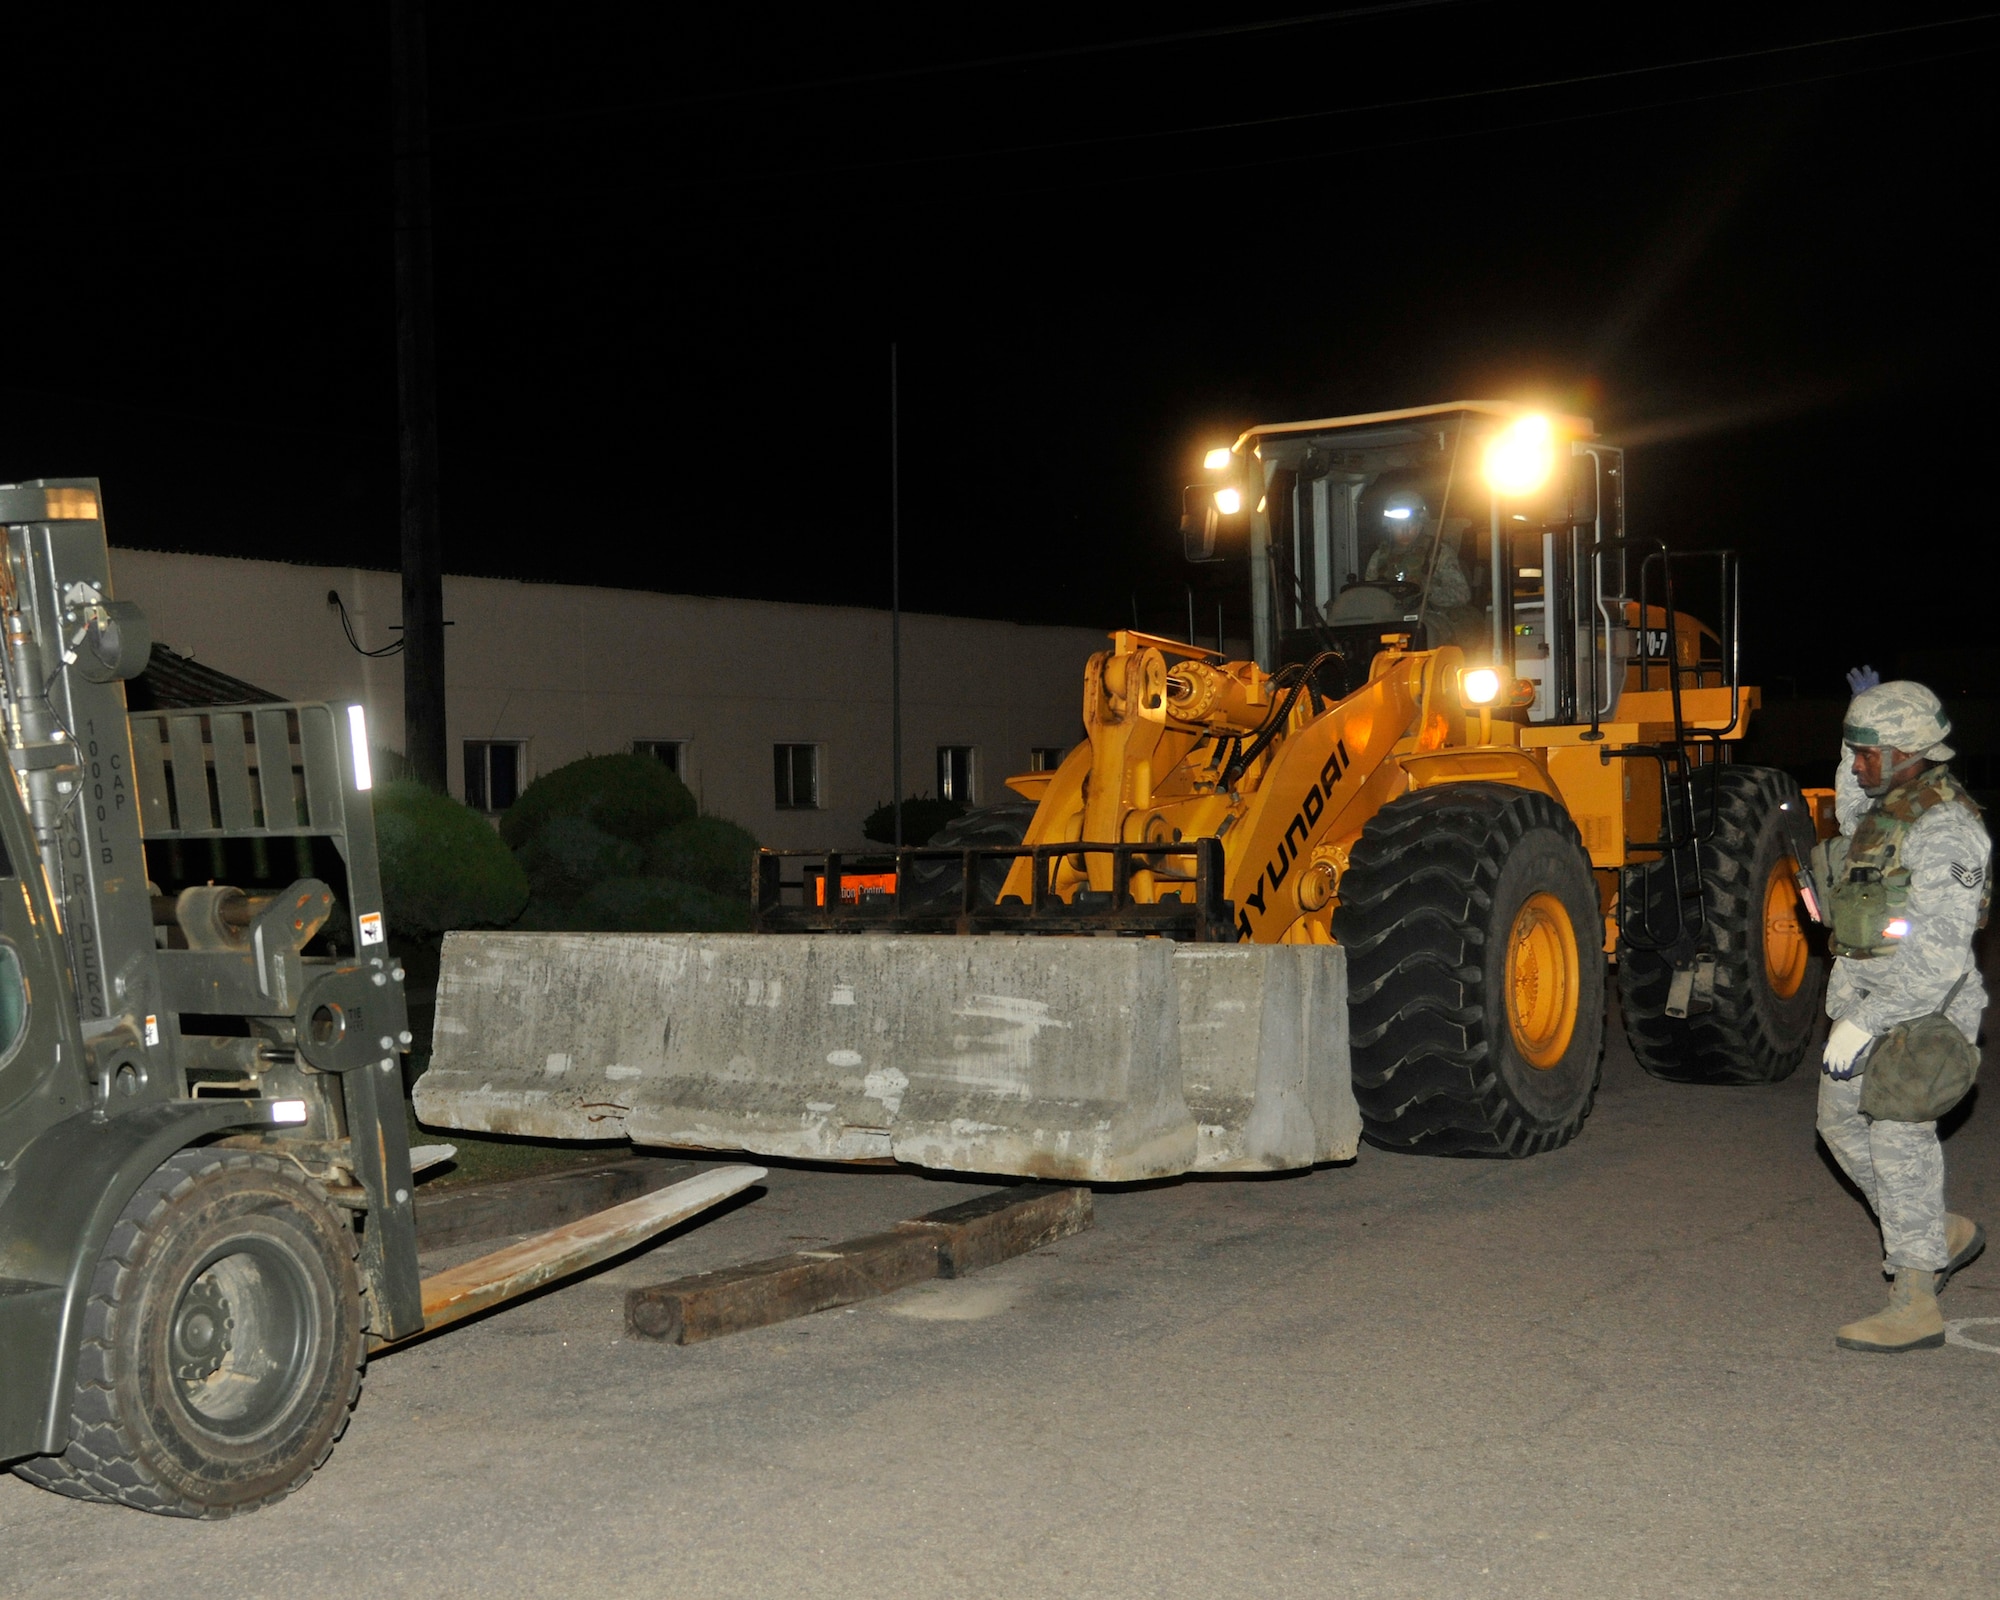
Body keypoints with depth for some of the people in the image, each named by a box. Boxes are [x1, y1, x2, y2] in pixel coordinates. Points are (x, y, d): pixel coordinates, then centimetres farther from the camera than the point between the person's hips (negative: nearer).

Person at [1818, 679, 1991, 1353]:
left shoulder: (1945, 829, -22)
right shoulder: (1887, 806, 8)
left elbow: (1940, 955, -29)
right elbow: (1851, 821, 36)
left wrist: (1863, 1023, -30)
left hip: (1917, 1015, -10)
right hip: (1862, 1001, 10)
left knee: (1898, 1144, -6)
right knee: (1843, 1123, 19)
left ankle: (1915, 1307, 2)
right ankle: (1942, 1235, 34)